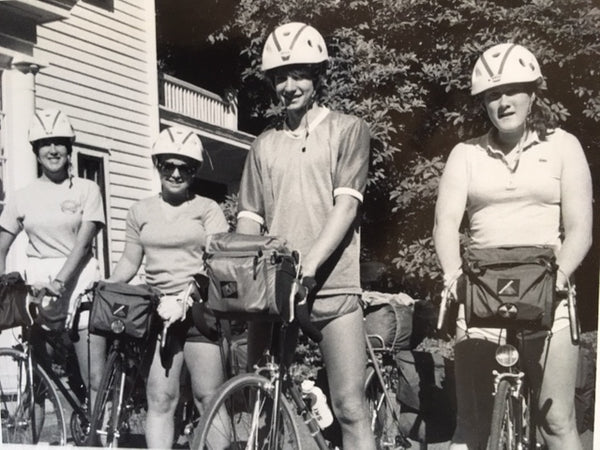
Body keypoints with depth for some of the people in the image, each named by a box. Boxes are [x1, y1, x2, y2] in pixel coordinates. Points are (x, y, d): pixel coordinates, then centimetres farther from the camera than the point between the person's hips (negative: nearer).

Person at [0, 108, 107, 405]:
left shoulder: (87, 190, 2)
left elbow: (83, 243, -9)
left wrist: (58, 282, -22)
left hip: (79, 282, -2)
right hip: (38, 287, 2)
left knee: (96, 380, -6)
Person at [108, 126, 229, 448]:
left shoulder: (208, 209, 3)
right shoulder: (141, 212, 15)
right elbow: (129, 261, 19)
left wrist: (185, 299, -19)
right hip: (156, 311, 3)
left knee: (209, 398, -3)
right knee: (159, 399, -2)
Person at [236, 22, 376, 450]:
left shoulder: (348, 130, 5)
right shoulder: (264, 145, 15)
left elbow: (346, 204, -8)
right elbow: (250, 219, 12)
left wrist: (309, 263, -21)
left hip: (332, 288, -4)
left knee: (350, 409, -7)